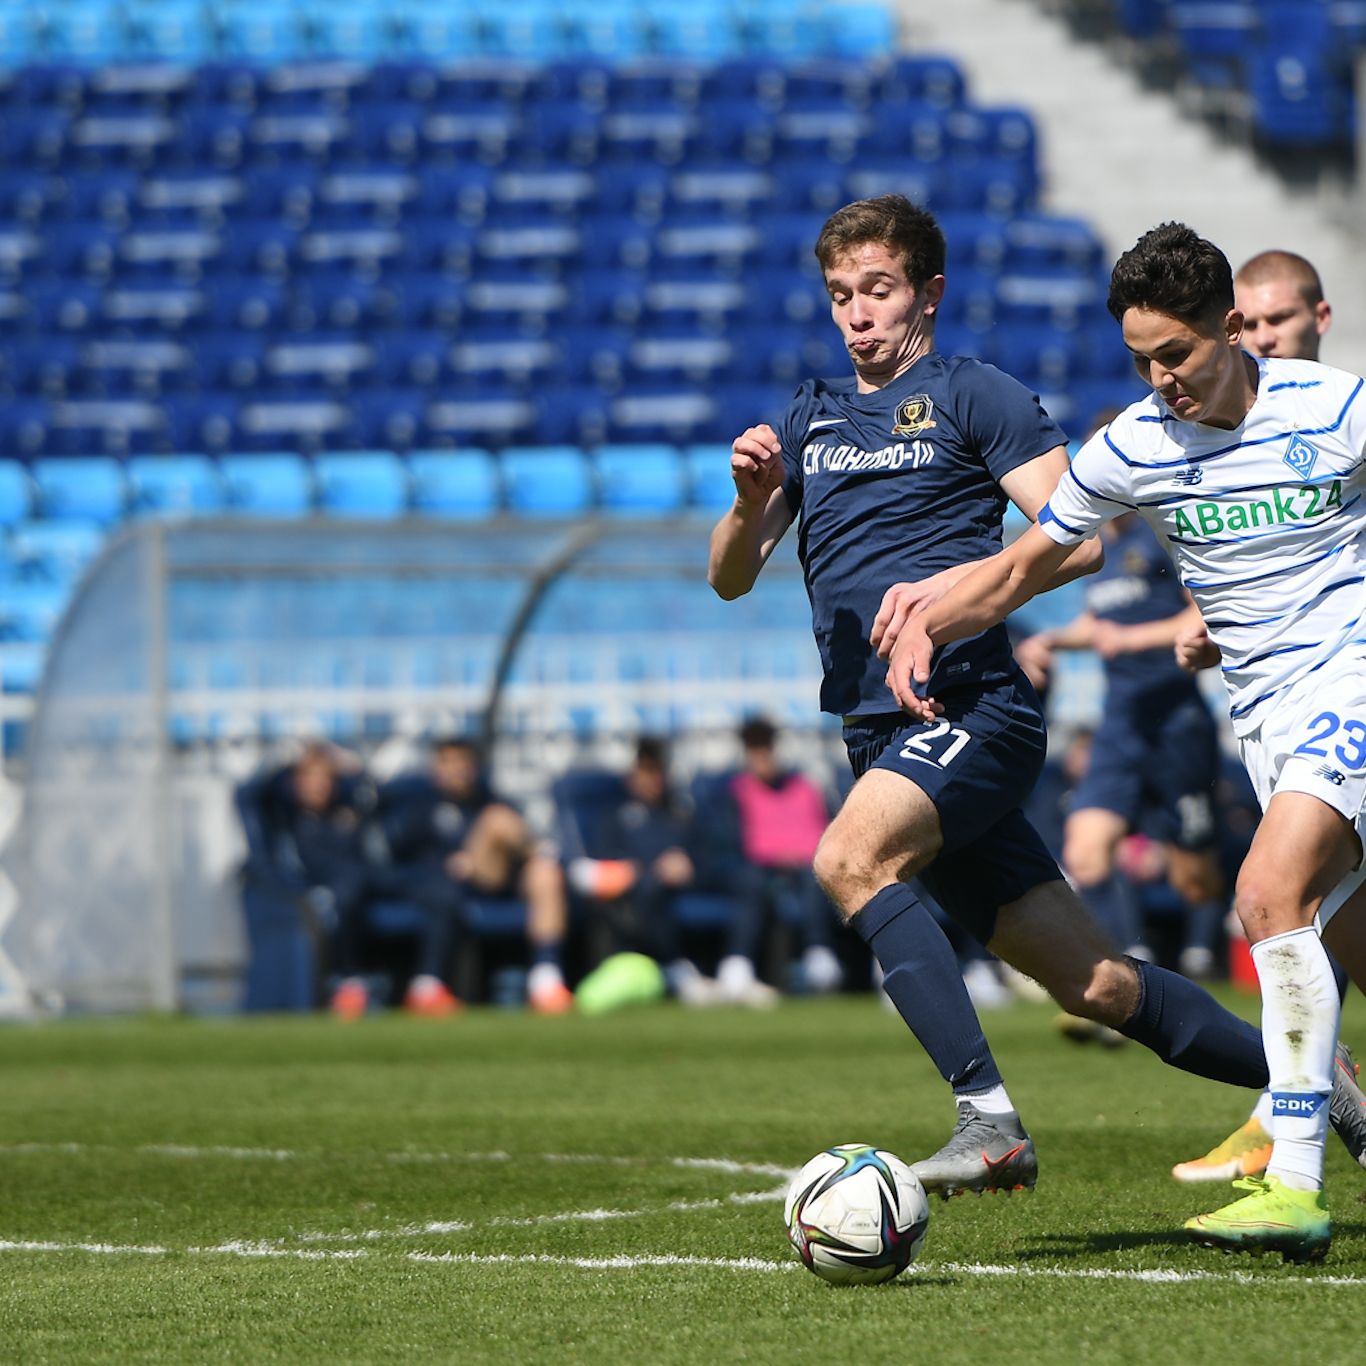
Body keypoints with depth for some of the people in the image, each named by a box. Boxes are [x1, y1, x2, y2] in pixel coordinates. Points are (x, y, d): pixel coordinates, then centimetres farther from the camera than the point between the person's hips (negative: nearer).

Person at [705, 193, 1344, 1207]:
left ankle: (990, 1117, -35)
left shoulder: (972, 394, 2)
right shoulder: (810, 419, 19)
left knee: (851, 857, -32)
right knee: (1094, 982, 4)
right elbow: (730, 579, 14)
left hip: (974, 708, -6)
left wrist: (948, 584, -20)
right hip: (882, 738, 6)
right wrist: (751, 501, -7)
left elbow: (1078, 541, -7)